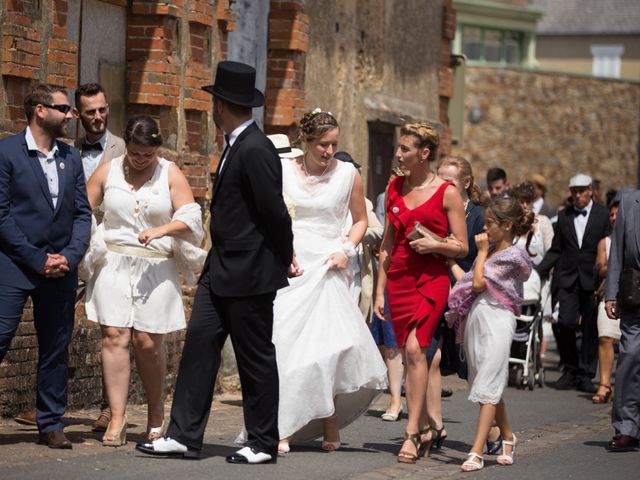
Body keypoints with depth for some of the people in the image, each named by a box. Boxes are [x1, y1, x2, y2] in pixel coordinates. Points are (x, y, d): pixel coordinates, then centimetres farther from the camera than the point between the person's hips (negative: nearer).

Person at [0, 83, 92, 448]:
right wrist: (38, 259, -12)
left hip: (61, 268, 5)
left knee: (56, 348, 8)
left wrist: (71, 255, -5)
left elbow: (83, 212, 11)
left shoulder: (71, 157, 13)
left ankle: (52, 424, 15)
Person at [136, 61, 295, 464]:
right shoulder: (237, 145, 12)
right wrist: (286, 256, 13)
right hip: (221, 270, 9)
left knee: (256, 358, 2)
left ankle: (264, 443, 13)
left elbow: (274, 211, -17)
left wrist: (286, 259, -5)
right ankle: (184, 435, 8)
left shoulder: (255, 150, -20)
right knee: (199, 344, 5)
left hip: (250, 273, -9)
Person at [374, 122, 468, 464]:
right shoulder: (395, 188, 11)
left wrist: (435, 244, -17)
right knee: (410, 356, 6)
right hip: (399, 279, 5)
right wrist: (380, 290, 13)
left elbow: (461, 247, 1)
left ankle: (412, 433, -17)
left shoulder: (447, 193, -3)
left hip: (431, 279, -5)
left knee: (415, 349, -18)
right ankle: (425, 429, 18)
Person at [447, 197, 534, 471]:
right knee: (491, 387, 15)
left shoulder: (513, 256, -7)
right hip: (475, 319, 8)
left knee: (487, 388, -12)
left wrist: (482, 251, 0)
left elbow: (478, 283, -9)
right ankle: (508, 437, 31)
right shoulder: (491, 250, 16)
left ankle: (476, 452, -17)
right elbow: (467, 281, 13)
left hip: (497, 319, -8)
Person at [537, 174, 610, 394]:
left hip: (593, 280, -2)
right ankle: (570, 369, 8)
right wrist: (538, 270, 2)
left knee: (590, 329, 2)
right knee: (564, 323, -10)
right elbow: (556, 250, 14)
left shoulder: (603, 215, 2)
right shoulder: (564, 216, 11)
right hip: (568, 279, 2)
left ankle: (586, 375, 11)